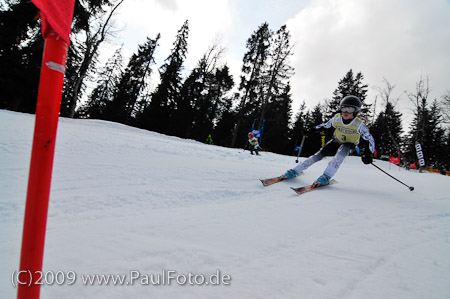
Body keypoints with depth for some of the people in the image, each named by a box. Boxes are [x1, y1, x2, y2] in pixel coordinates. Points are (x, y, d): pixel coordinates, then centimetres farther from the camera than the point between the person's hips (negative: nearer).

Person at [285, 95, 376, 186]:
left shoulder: (359, 124, -26)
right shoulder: (336, 119, -17)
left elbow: (369, 139, -19)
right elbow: (326, 125, 3)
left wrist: (367, 153, -33)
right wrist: (312, 130, -5)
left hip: (350, 145, -3)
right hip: (337, 141, 3)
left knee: (341, 151, -37)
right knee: (319, 155, -13)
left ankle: (326, 177, -36)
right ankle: (295, 171, -8)